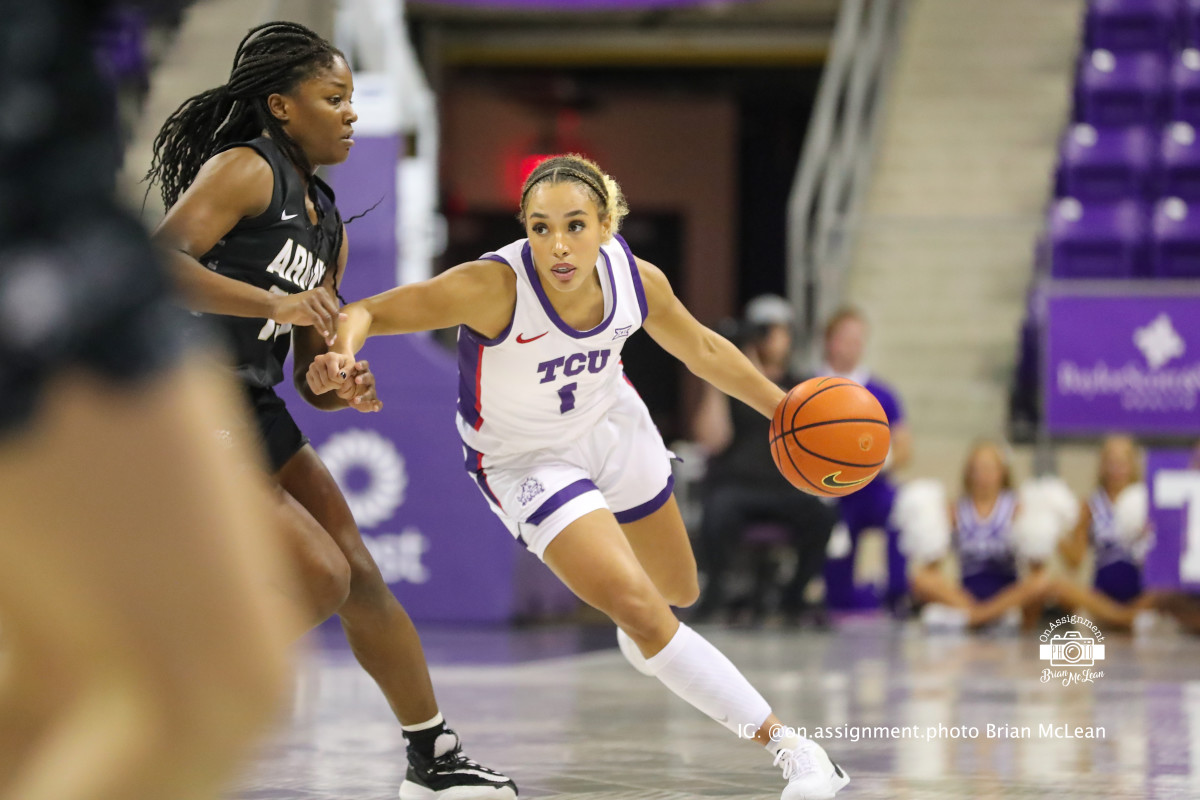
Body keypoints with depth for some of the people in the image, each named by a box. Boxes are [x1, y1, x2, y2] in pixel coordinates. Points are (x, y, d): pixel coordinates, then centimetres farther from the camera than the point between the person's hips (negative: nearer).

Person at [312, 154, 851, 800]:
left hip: (614, 429, 5)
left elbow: (702, 350, -1)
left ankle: (638, 630, 65)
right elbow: (368, 312, -33)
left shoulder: (636, 281, -21)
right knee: (642, 612, -20)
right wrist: (339, 353, -55)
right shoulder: (493, 287, -35)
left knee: (678, 593, 25)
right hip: (528, 462, -5)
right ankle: (786, 746, -9)